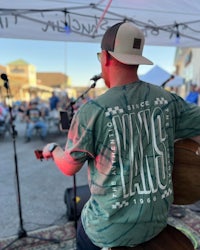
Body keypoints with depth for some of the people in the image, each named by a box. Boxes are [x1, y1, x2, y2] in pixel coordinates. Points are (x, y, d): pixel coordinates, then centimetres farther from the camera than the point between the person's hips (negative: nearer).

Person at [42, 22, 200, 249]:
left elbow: (69, 167, -12)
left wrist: (53, 149, 9)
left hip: (112, 228, -4)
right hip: (157, 219, 5)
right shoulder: (168, 100, -12)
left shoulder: (91, 111, -25)